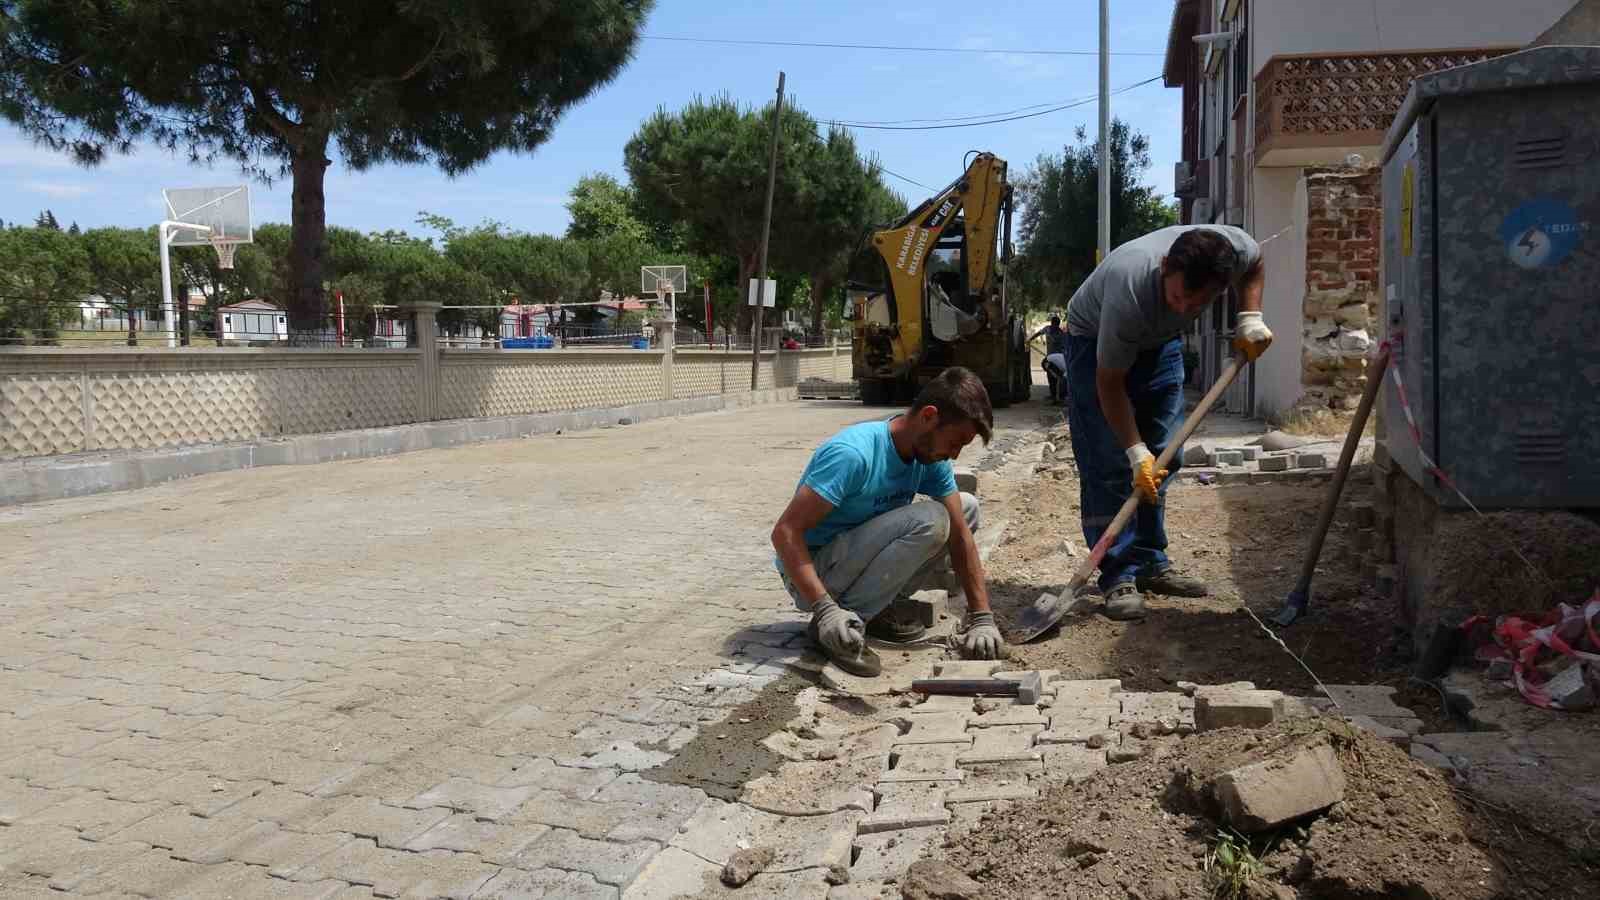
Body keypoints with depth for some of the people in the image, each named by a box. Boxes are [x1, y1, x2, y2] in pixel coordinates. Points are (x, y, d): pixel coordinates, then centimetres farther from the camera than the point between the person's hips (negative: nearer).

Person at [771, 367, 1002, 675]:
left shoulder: (931, 459, -4)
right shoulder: (853, 454, -29)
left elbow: (959, 536, -2)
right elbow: (785, 533, -29)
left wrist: (981, 619, -8)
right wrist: (826, 610, -37)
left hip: (858, 556, 8)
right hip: (812, 571, -8)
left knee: (967, 507, 3)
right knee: (929, 520, -27)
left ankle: (876, 609, 4)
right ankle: (849, 618, -15)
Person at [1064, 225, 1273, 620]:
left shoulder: (1235, 247, -29)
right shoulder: (1129, 290, -43)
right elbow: (1110, 383, -30)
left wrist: (1249, 318, -14)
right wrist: (1136, 451, -30)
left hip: (1160, 341, 6)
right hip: (1096, 341, -5)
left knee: (1161, 460, 5)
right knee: (1109, 466, -13)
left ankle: (1151, 564, 16)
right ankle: (1118, 577, -8)